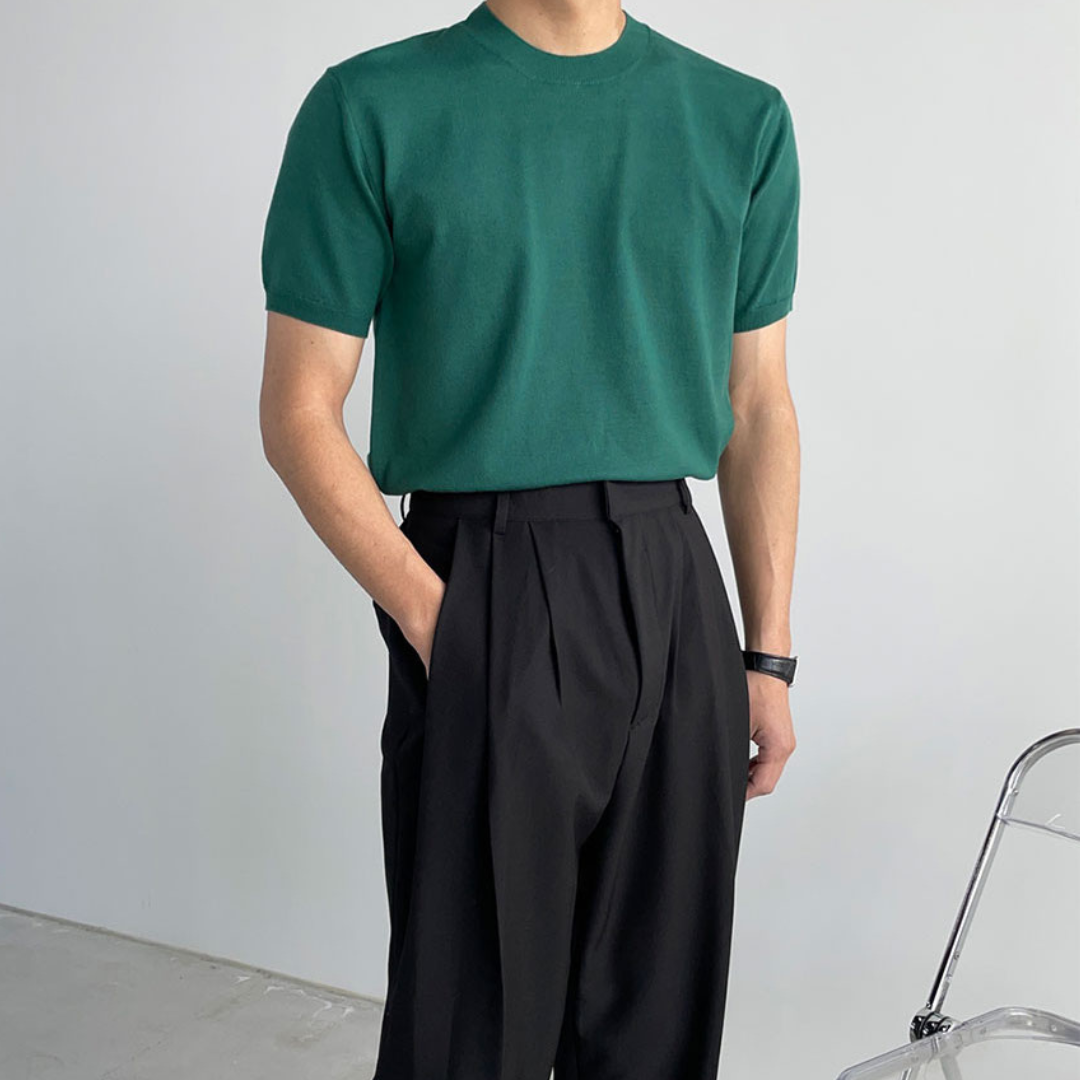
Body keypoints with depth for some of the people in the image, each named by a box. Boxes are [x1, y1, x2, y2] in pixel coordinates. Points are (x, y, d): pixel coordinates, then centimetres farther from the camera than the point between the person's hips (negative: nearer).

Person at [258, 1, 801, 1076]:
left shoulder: (744, 118, 8)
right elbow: (300, 414, -2)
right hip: (481, 593, -3)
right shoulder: (372, 108, -2)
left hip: (677, 592, 4)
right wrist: (433, 619, -13)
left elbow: (758, 408, 11)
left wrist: (768, 656, 6)